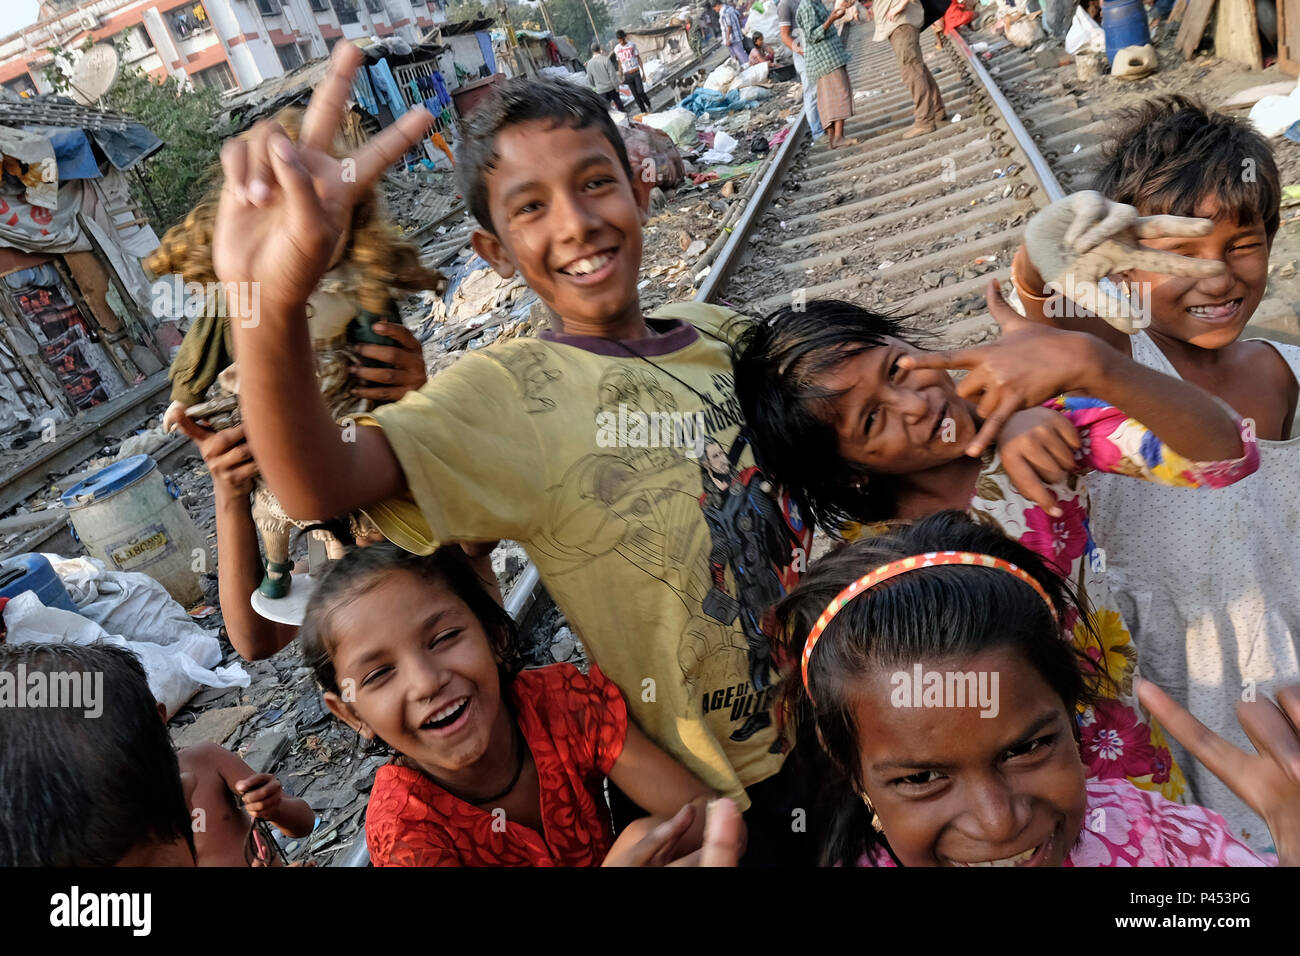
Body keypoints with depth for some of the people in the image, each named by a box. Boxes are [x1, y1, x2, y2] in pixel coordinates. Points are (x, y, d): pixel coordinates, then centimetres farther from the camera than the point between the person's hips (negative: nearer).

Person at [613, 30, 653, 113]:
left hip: (636, 73, -2)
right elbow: (620, 63, 12)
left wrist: (643, 73, -2)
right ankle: (644, 112, 10)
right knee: (635, 95, 1)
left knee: (640, 92, -13)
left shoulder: (632, 45, -1)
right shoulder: (617, 49, 3)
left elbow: (639, 58, 2)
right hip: (627, 75, 2)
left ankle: (648, 106, 13)